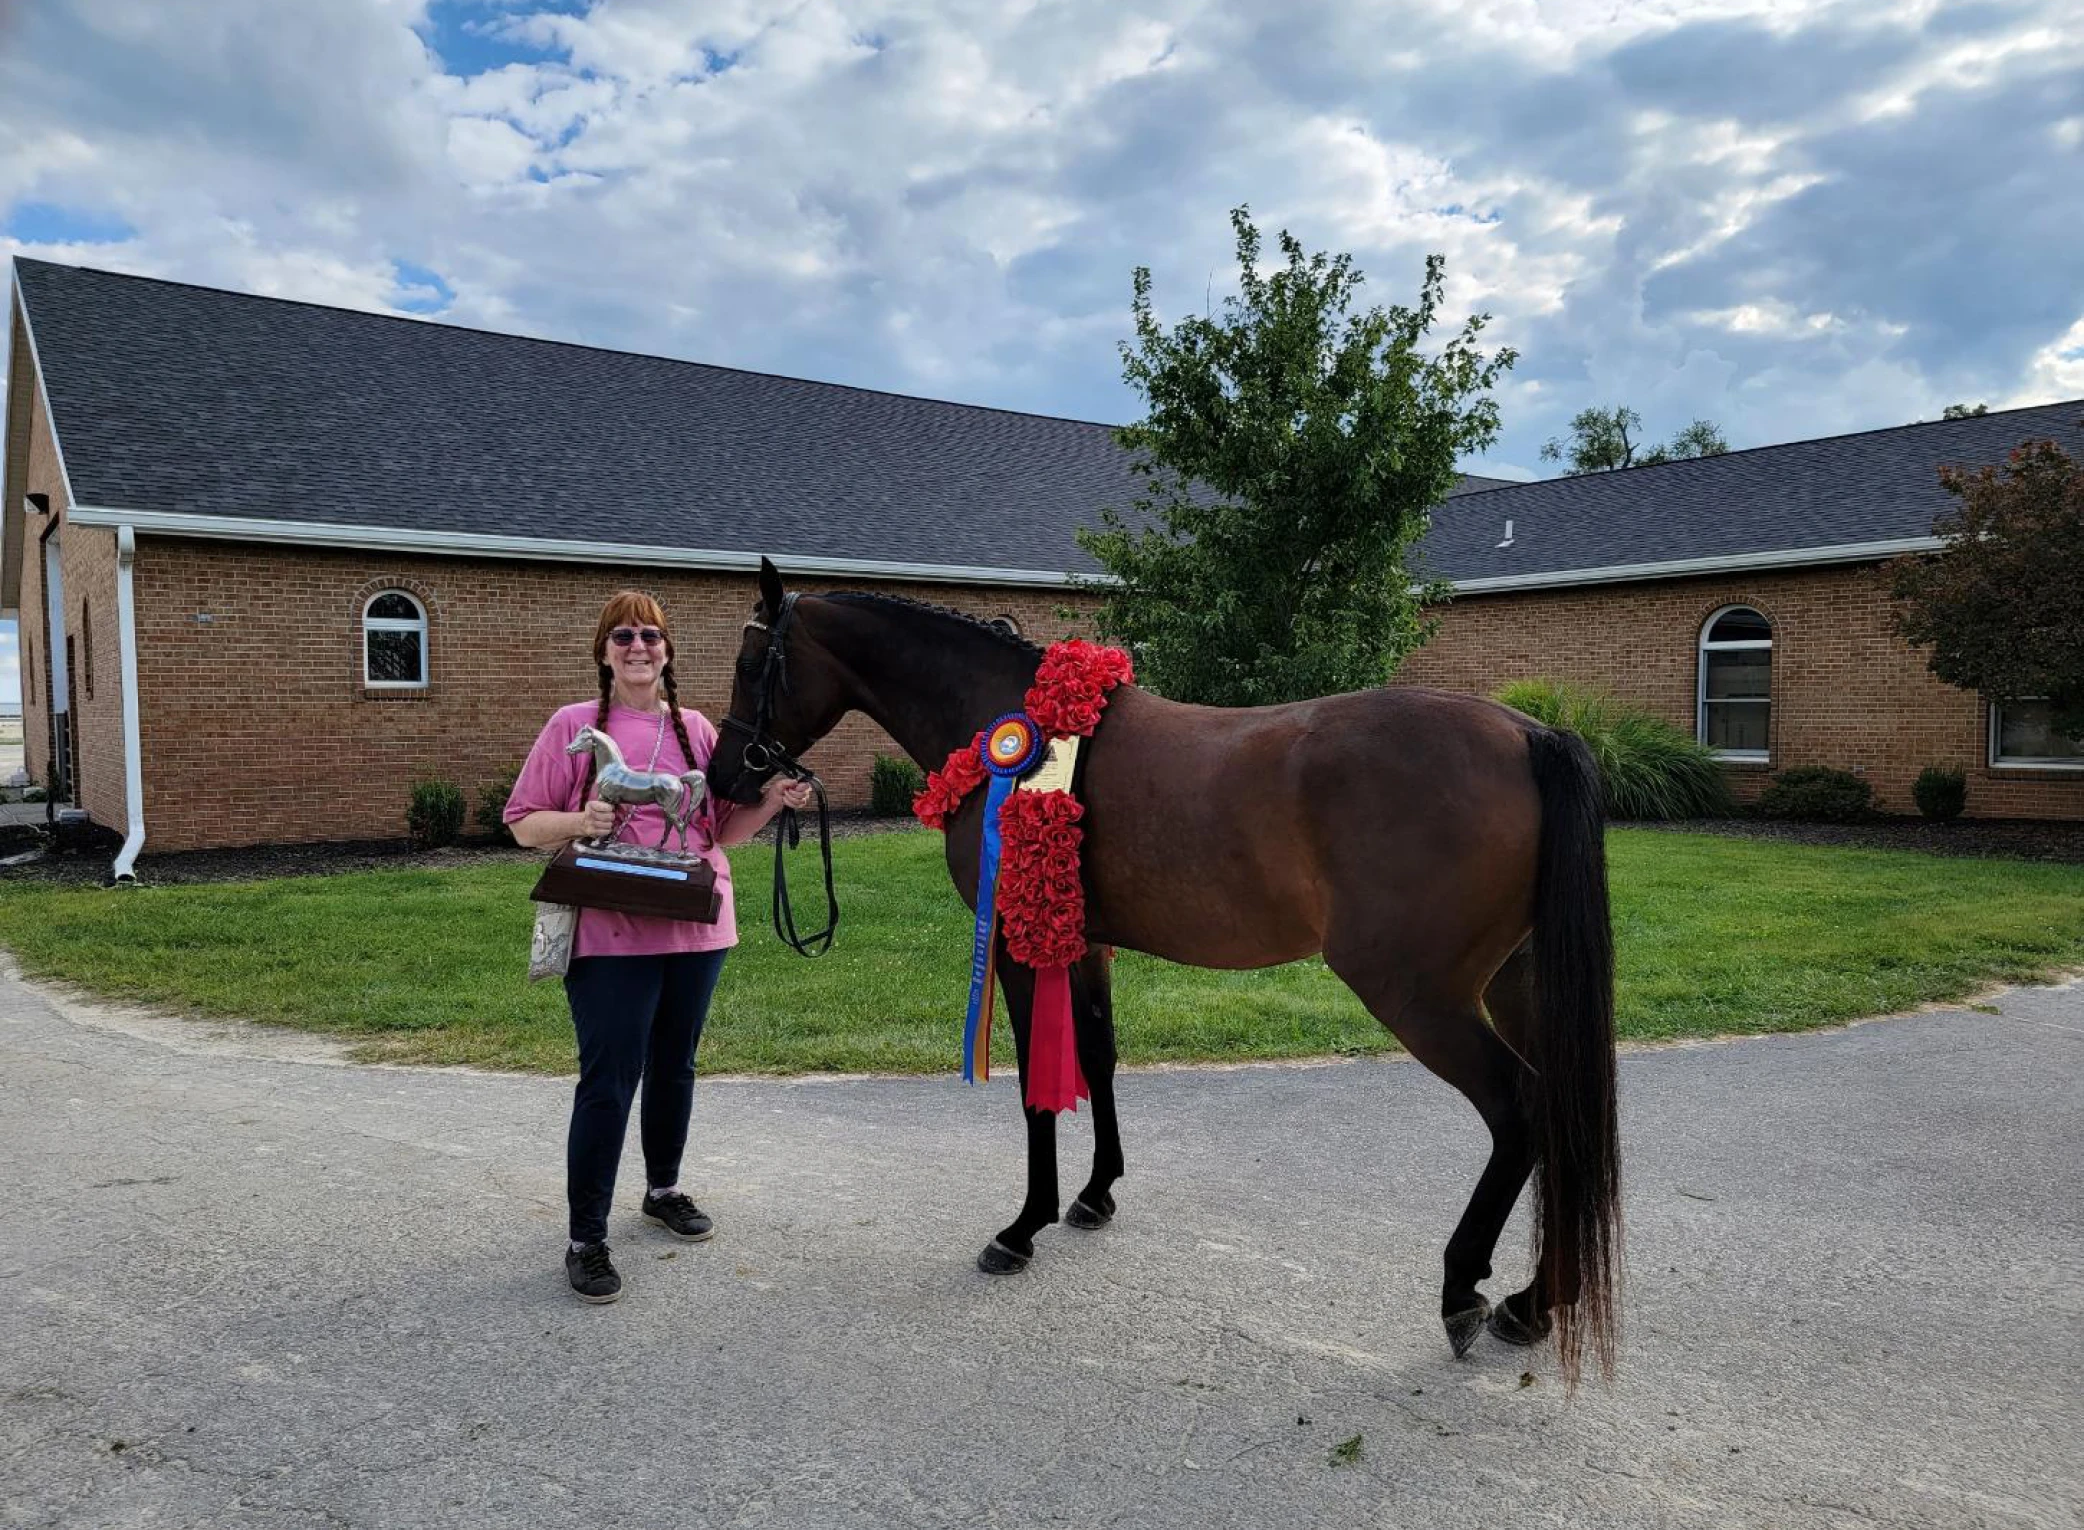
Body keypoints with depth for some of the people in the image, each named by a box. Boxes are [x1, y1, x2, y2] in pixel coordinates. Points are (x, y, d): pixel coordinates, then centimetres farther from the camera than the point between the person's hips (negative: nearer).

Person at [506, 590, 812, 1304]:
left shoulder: (697, 730, 8)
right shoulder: (574, 725, -2)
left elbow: (724, 829, 14)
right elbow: (524, 823, -1)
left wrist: (771, 803, -4)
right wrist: (580, 822, -20)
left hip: (695, 928, 4)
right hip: (609, 932, -4)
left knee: (674, 1067, 18)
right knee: (608, 1081, -4)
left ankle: (664, 1189, 38)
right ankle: (586, 1238, 8)